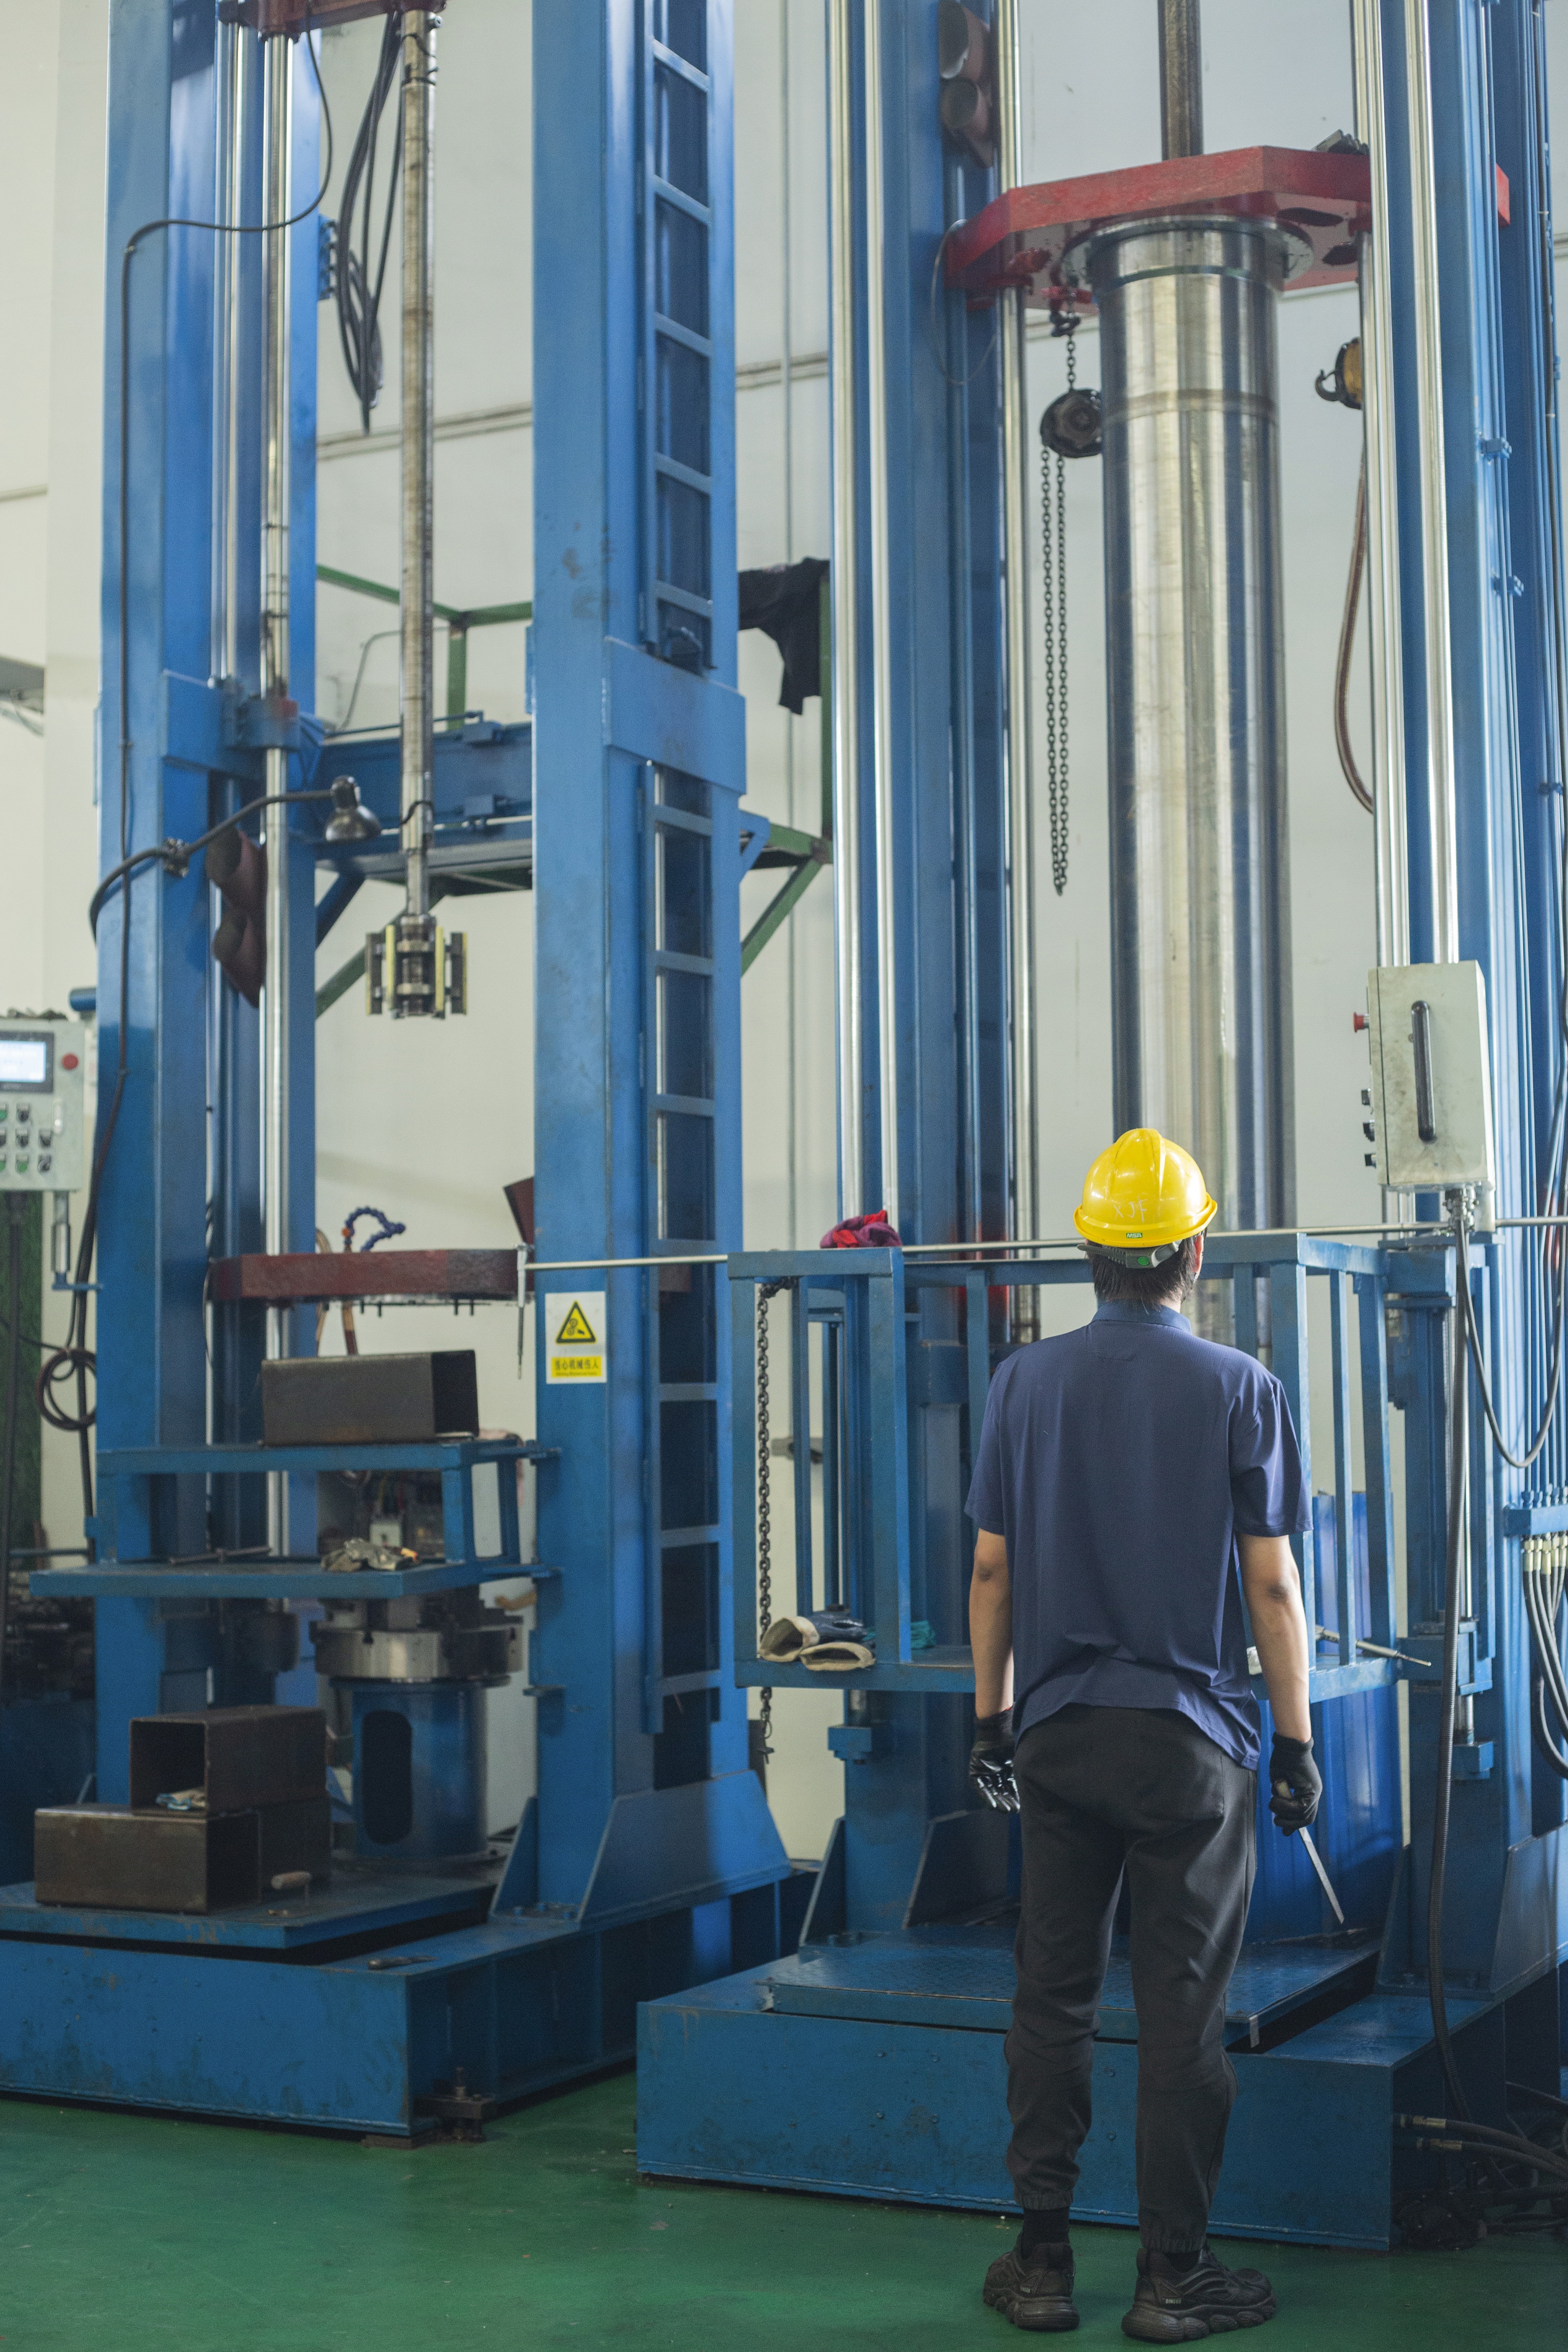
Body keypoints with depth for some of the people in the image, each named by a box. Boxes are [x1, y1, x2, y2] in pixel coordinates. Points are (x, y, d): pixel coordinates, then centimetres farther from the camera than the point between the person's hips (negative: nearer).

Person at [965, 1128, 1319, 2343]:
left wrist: (992, 1717, 13)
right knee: (1183, 2011, 3)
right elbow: (1271, 1583, -6)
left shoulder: (1027, 1381, 3)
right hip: (1190, 1740, -3)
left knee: (1053, 2001, 9)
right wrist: (1297, 1741, 1)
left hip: (1058, 1733, 3)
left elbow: (991, 1569, 5)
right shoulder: (1239, 1389, -5)